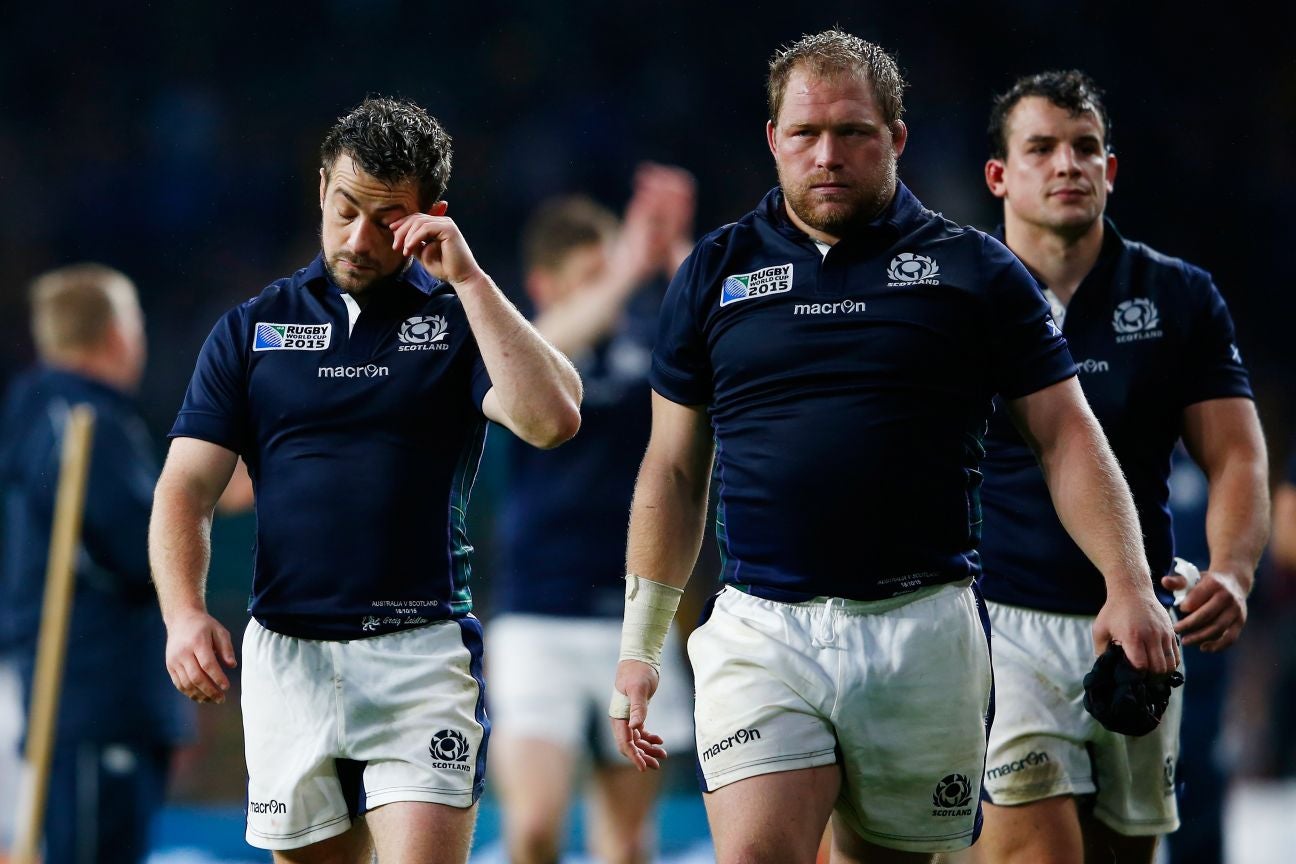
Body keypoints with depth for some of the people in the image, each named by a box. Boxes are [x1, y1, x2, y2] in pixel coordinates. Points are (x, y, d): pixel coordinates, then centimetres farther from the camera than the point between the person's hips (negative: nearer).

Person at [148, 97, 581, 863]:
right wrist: (184, 614, -12)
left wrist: (467, 278, -12)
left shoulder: (461, 318, 6)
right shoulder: (253, 330, 11)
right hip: (288, 654, 3)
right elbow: (186, 489, 6)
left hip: (422, 654, -3)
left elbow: (553, 419, -13)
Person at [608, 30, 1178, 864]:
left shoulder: (973, 270, 6)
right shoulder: (716, 272, 11)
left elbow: (1068, 436, 5)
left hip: (923, 631, 0)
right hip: (761, 630, 0)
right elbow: (674, 469, 17)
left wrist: (1130, 587, -7)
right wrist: (640, 644, 14)